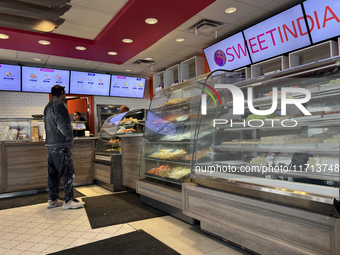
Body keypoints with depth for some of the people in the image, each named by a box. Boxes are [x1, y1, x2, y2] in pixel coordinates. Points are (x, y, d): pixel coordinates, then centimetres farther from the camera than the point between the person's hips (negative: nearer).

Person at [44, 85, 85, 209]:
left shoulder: (48, 106, 19)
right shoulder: (59, 104, -12)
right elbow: (63, 125, -21)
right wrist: (70, 138, -7)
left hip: (50, 144, 10)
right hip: (60, 145, -10)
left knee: (53, 173, 14)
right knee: (68, 173, -3)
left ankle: (53, 199, 22)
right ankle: (69, 200, 1)